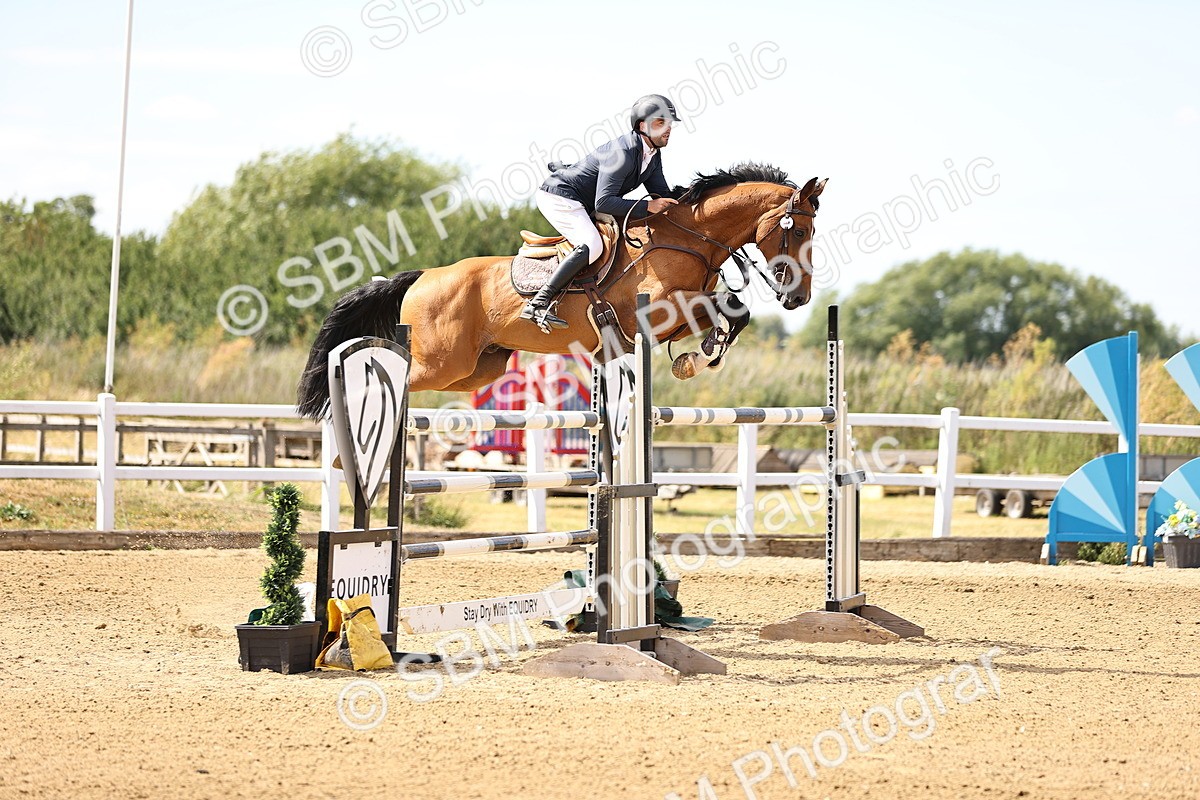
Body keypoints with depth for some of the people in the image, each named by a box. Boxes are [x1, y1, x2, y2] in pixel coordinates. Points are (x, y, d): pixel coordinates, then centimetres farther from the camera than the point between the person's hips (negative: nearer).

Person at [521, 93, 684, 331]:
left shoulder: (653, 155, 4)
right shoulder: (622, 153, -26)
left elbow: (663, 196, 10)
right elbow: (603, 203, -31)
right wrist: (647, 207, -34)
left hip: (583, 206, 10)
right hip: (560, 198, -10)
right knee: (592, 245, -30)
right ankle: (538, 304, -33)